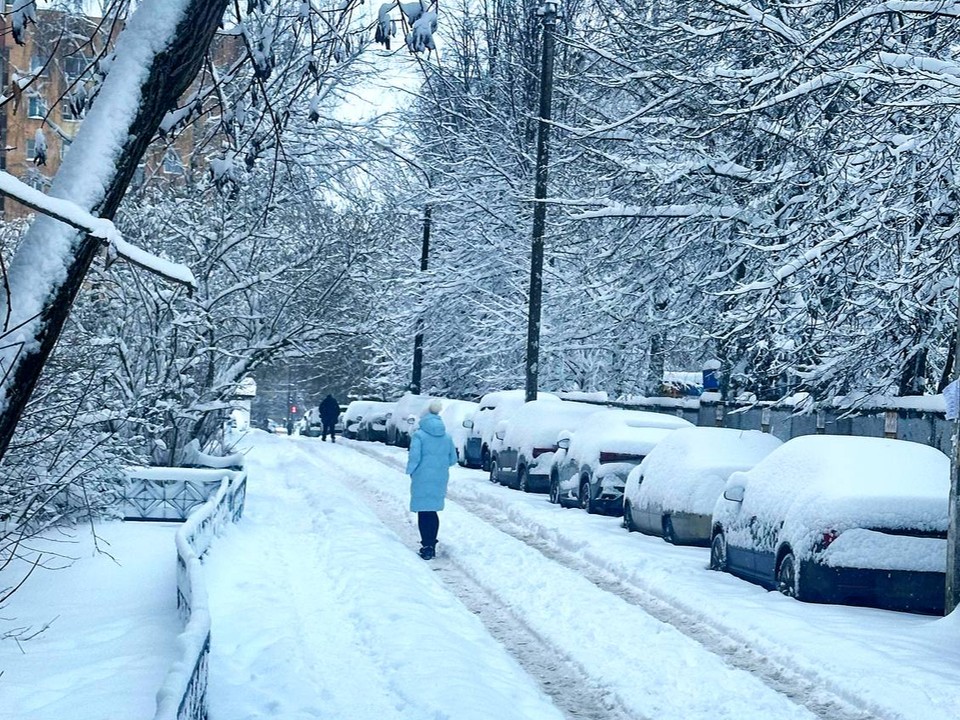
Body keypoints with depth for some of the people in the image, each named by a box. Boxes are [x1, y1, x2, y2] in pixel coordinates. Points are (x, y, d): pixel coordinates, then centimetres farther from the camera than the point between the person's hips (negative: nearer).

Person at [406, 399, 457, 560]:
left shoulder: (419, 435, -10)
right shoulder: (447, 437, 6)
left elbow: (414, 457, -18)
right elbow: (453, 459, 9)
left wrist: (410, 471, -2)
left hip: (422, 480, -5)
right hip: (440, 480, 5)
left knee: (423, 512, 2)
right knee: (433, 512, 16)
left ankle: (427, 547, -1)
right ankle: (432, 546, 20)